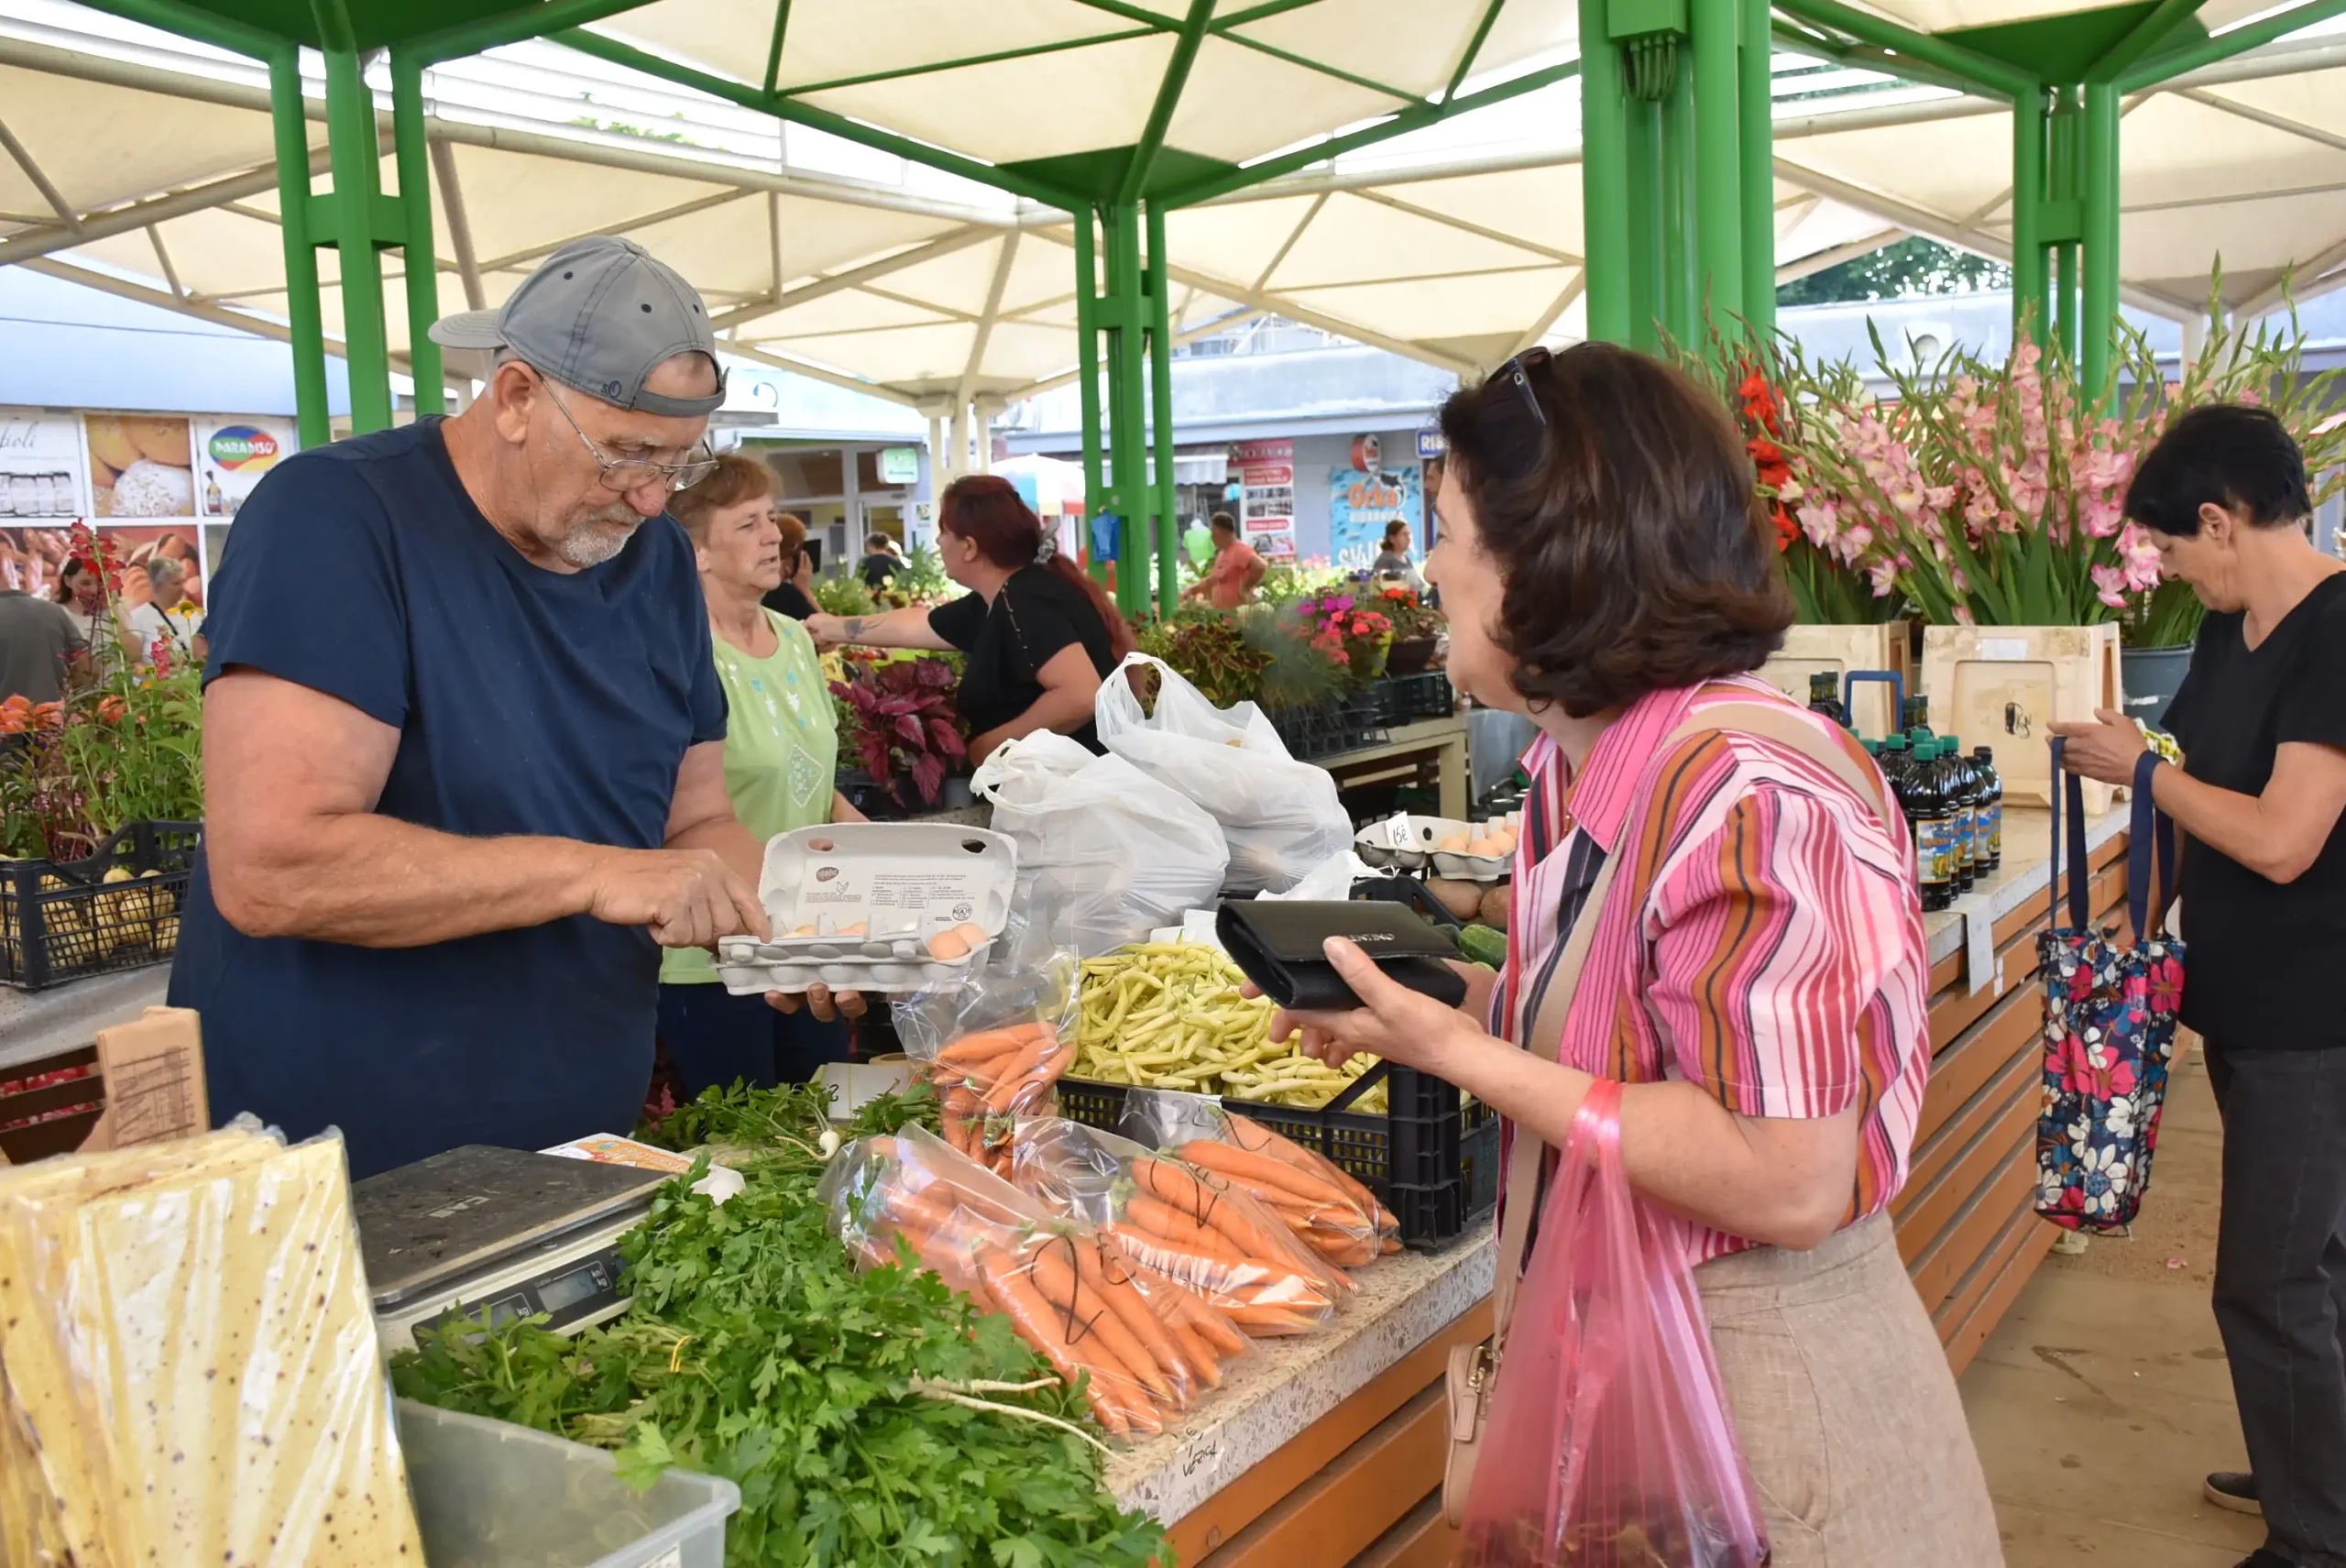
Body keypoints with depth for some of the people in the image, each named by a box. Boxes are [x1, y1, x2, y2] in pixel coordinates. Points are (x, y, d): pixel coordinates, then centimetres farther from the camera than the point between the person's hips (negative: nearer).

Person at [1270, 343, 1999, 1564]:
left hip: (1760, 1383, -8)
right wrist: (1452, 997, -1)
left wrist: (1459, 1051, -25)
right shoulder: (1574, 768, 2)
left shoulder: (1747, 795, -26)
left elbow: (1789, 1185, -28)